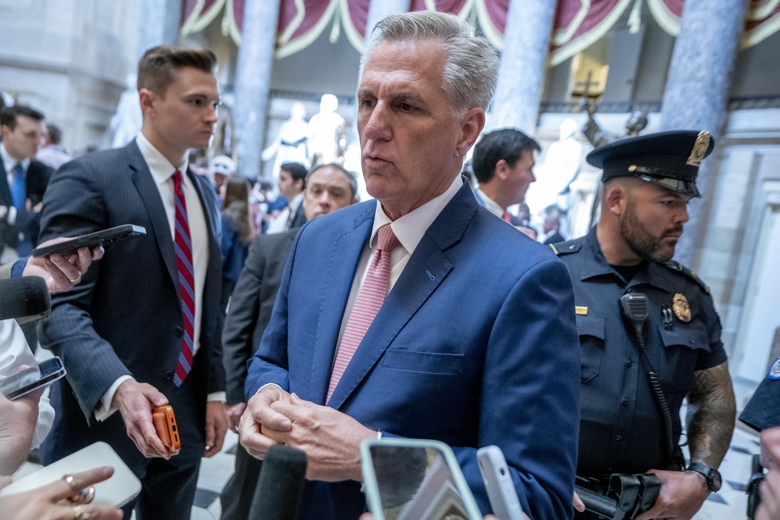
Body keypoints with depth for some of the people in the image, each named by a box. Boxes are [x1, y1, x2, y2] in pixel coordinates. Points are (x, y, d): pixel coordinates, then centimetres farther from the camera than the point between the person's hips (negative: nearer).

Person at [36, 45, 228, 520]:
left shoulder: (205, 193, 10)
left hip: (186, 414, 6)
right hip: (103, 413, -6)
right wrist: (118, 387, -33)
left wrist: (215, 391, 9)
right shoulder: (88, 178, -12)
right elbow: (61, 306, -18)